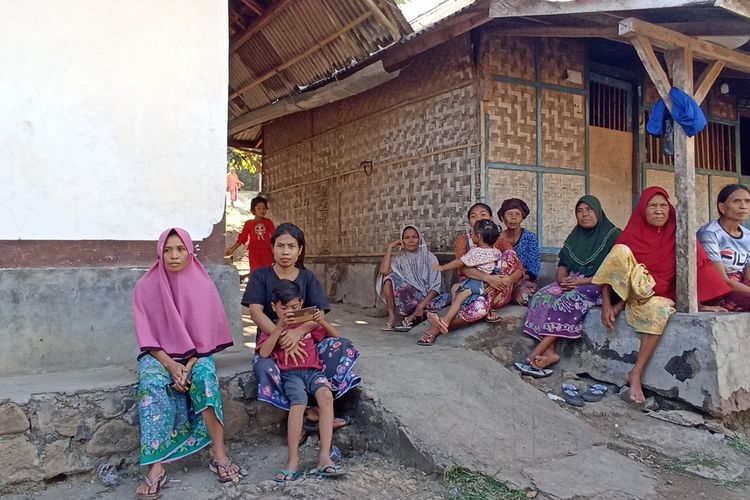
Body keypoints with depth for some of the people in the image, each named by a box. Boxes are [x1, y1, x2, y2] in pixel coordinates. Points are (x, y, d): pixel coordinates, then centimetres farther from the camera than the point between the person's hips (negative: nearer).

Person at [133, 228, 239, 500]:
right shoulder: (145, 286, -5)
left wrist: (190, 363, -19)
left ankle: (219, 454, -26)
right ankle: (156, 466, -30)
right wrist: (170, 364, -20)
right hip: (158, 354, 0)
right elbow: (146, 334, -6)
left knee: (205, 376, -32)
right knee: (153, 384, -32)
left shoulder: (202, 285, -6)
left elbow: (206, 332, -5)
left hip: (196, 354, 0)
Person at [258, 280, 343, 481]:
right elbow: (263, 353, -4)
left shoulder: (309, 324, 20)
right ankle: (293, 461, -31)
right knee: (299, 402, -34)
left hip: (313, 370, 2)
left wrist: (323, 322, -3)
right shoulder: (272, 329, 15)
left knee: (326, 395, -32)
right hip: (290, 374, -1)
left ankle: (324, 457, -35)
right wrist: (280, 327, -12)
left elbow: (336, 336, 17)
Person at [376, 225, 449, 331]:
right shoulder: (398, 258, 4)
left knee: (446, 298, -30)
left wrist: (422, 305, -23)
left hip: (426, 299, 0)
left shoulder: (429, 257, 1)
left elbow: (436, 287, -8)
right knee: (389, 277, -22)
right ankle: (392, 317, -18)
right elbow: (384, 271, -19)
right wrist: (390, 247, -10)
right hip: (405, 301, 1)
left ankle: (413, 316, -21)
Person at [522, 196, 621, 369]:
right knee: (541, 298, -21)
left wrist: (584, 281, -18)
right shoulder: (575, 235, 16)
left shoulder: (612, 235, -2)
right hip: (571, 283, 6)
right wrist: (562, 278, -7)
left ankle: (539, 351, -33)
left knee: (569, 301, -34)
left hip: (597, 285, -6)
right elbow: (563, 263, 16)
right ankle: (549, 351, -32)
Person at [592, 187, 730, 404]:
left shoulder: (676, 233, 0)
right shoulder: (632, 234, -2)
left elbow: (696, 266, -5)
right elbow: (611, 266, -6)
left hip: (661, 296, 1)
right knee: (621, 250, -26)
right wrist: (606, 305, -17)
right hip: (631, 291, 0)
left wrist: (701, 302, -18)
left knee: (658, 310, -39)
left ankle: (636, 374, -29)